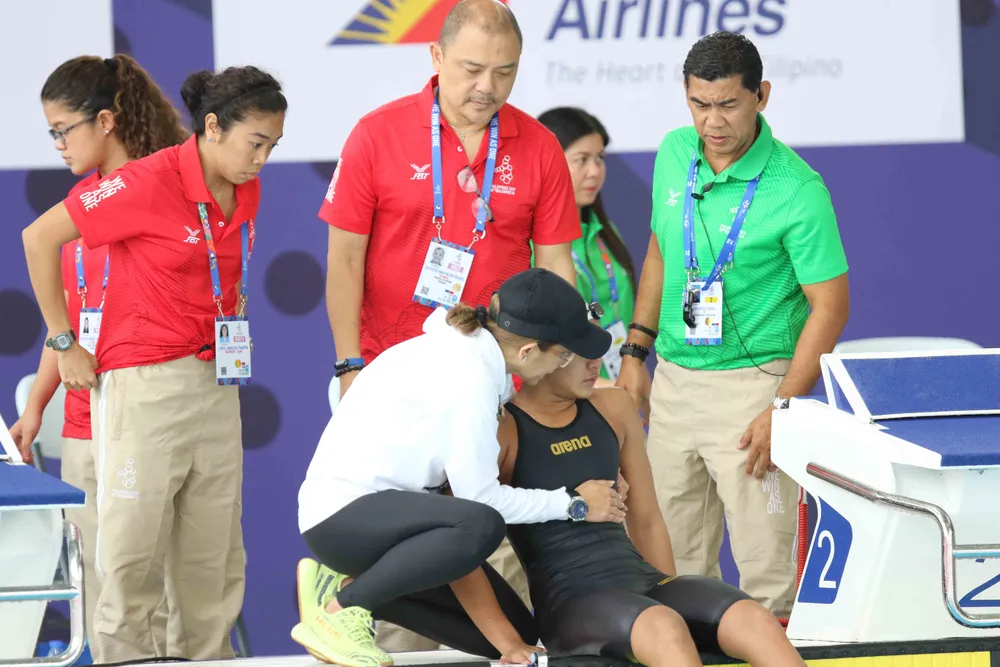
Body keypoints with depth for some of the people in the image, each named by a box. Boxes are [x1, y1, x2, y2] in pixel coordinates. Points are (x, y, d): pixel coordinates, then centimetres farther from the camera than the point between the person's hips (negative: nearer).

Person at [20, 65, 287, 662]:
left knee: (217, 549, 9)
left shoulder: (246, 193, 6)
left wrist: (234, 307, 9)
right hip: (144, 383, -7)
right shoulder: (151, 182, -15)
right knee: (136, 546, -4)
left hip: (217, 382, 7)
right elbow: (39, 237, -10)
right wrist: (64, 342, -7)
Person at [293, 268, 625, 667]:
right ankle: (341, 605, -17)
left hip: (385, 510, 10)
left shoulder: (467, 348, 6)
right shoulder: (469, 376, -22)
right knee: (481, 527, -37)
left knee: (516, 632, 4)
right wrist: (573, 503, -7)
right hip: (342, 514, -10)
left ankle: (350, 585, 9)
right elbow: (480, 498, -17)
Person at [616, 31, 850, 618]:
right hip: (673, 375, 6)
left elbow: (830, 306, -14)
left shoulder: (796, 190, -16)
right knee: (673, 555, 12)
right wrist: (637, 350, 15)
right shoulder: (675, 154, 4)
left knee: (764, 563, -6)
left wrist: (782, 409, -19)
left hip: (749, 381, -6)